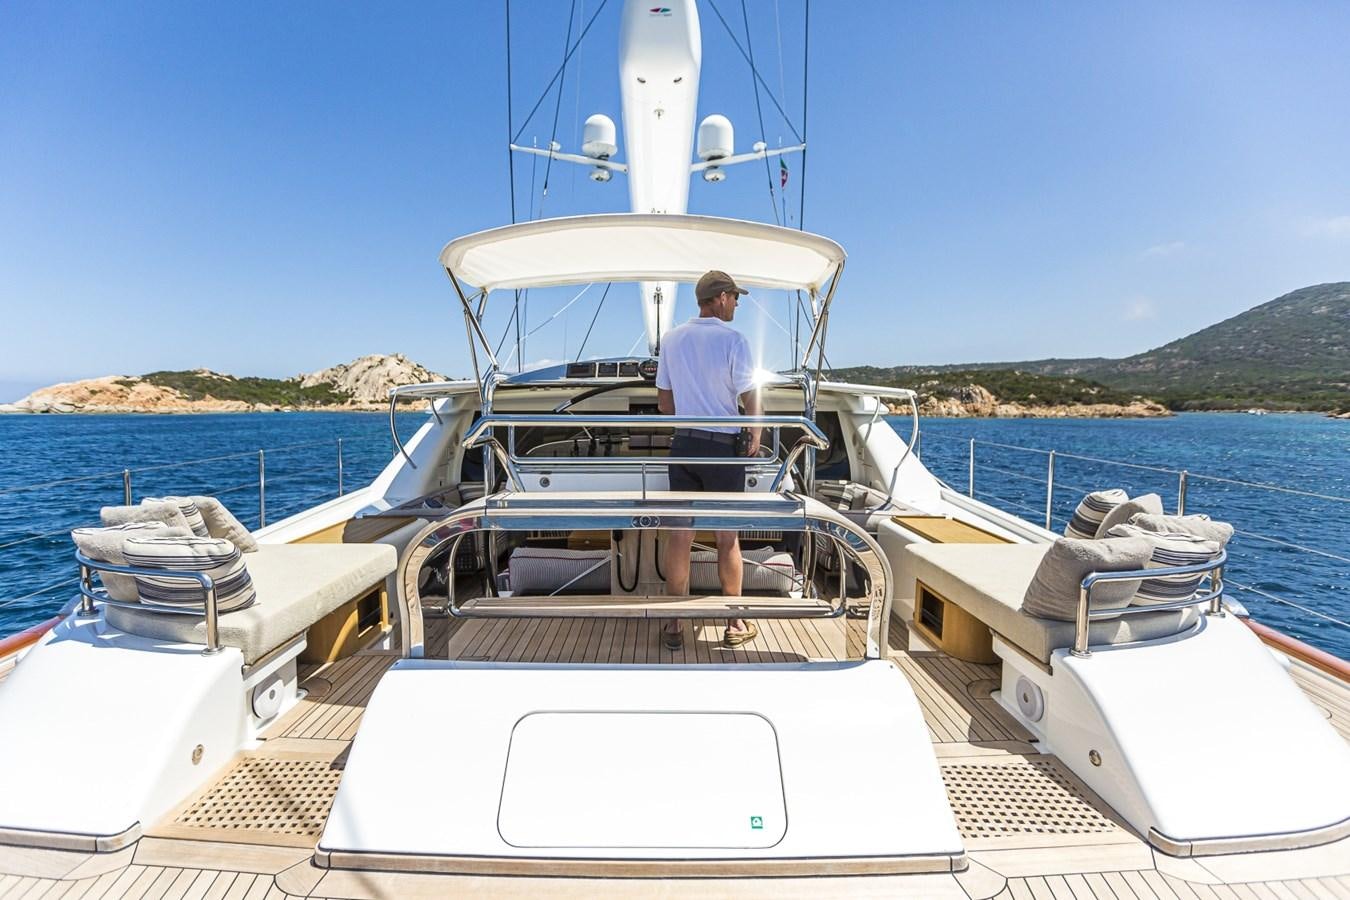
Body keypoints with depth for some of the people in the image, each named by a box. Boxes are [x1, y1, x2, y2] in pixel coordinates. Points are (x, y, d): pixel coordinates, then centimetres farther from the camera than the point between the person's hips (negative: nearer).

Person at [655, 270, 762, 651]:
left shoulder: (672, 339, 5)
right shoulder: (733, 340, -10)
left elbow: (664, 401, 9)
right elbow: (750, 397, -10)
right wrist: (755, 435, 6)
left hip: (682, 444, 4)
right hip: (723, 447, -4)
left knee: (679, 534, 7)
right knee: (727, 536, 7)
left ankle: (673, 626, 14)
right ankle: (736, 624, 20)